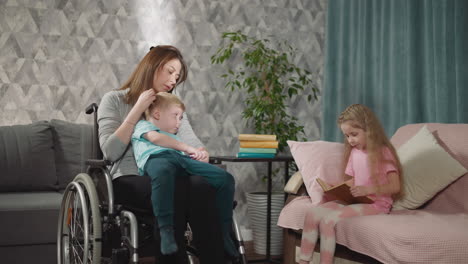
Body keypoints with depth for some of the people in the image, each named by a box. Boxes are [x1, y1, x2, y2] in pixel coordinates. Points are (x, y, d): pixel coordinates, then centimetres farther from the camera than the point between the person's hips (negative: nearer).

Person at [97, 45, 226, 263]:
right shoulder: (114, 100, 8)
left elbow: (189, 140, 5)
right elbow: (110, 152, -6)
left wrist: (200, 152, -19)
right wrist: (138, 109, -6)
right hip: (130, 180, -4)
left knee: (202, 184, -33)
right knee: (170, 189, -38)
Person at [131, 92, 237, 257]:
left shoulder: (173, 137, 49)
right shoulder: (143, 125, 28)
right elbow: (156, 137, 5)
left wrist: (199, 156, 12)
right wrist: (186, 147, 4)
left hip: (180, 158, 7)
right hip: (156, 157, -6)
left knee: (225, 178, -13)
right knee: (163, 172, -46)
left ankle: (224, 233, -12)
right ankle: (166, 229, -42)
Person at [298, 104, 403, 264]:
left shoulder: (383, 153, -8)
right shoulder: (354, 152, 14)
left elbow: (395, 186, -14)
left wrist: (368, 189, -28)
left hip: (376, 204, -7)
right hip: (354, 201, 7)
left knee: (328, 220, -29)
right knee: (312, 214, -15)